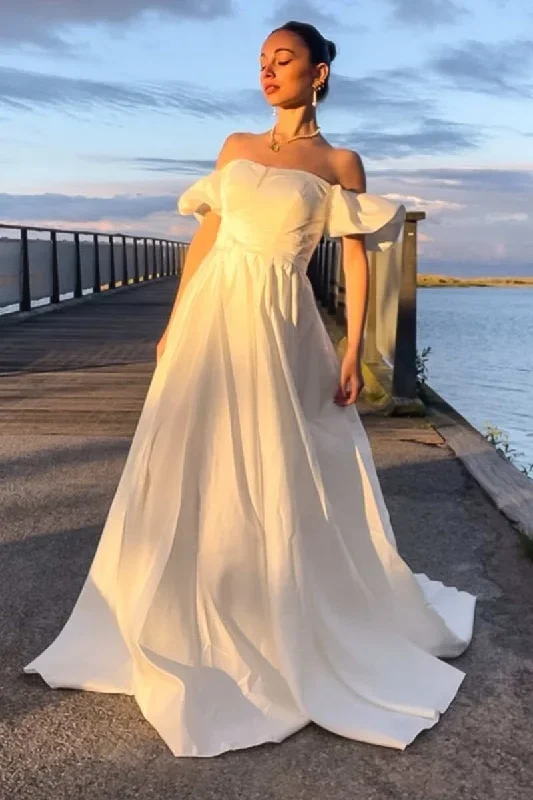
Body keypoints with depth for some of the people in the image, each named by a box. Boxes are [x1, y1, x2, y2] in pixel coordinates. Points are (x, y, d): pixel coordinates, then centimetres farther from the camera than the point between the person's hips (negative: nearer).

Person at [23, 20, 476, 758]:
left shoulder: (339, 164, 3)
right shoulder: (236, 148, 13)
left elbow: (358, 257, 0)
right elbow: (203, 240, 13)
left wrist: (354, 351, -7)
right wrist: (172, 324, 10)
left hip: (278, 330, -4)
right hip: (211, 318, 4)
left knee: (281, 485, 1)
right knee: (193, 477, 7)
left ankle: (286, 630, 20)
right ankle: (190, 630, 25)